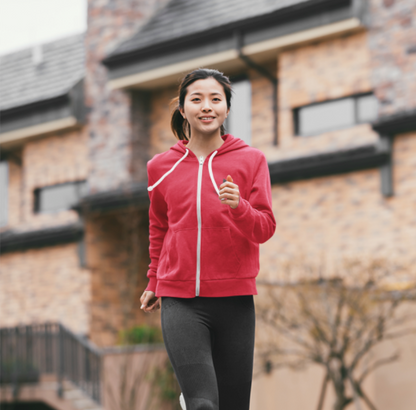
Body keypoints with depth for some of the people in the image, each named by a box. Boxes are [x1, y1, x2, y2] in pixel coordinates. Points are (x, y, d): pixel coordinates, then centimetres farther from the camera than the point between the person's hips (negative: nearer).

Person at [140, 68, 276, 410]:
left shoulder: (250, 160, 4)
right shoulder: (162, 167, 8)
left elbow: (265, 228, -2)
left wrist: (238, 207, -21)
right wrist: (155, 282, 28)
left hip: (235, 298, 1)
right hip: (180, 301, 0)